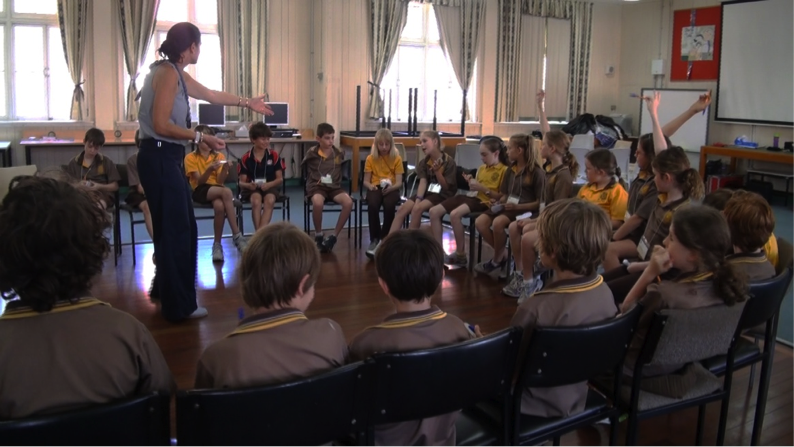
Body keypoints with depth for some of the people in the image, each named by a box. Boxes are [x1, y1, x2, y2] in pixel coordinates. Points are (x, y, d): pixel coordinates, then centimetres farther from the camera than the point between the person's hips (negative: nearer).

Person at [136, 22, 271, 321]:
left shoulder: (176, 74, 15)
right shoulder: (167, 73, -15)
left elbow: (211, 95, 29)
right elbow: (161, 125, -22)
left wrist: (247, 103, 36)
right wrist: (201, 137, -16)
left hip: (167, 158, 10)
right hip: (159, 158, -10)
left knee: (182, 227, 17)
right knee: (175, 229, -3)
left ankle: (166, 290, 33)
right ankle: (179, 305, 9)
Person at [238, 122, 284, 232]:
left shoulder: (274, 155, 1)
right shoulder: (246, 158, -1)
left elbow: (280, 179, 2)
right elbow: (241, 182, 1)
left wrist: (269, 184, -18)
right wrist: (248, 185, -23)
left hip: (270, 187, 1)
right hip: (252, 188, 0)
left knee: (270, 200, -33)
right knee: (256, 200, -34)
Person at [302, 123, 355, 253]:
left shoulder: (339, 153, 4)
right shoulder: (312, 153, -2)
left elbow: (343, 168, 24)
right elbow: (303, 167, 17)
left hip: (334, 187, 3)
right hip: (316, 186, -3)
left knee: (348, 202, -29)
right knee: (318, 202, -39)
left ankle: (333, 237, -16)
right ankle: (318, 236, -13)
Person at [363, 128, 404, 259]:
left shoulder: (397, 158, 2)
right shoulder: (370, 158, 5)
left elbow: (399, 182, -4)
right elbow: (366, 181, 4)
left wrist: (391, 187, -25)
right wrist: (370, 186, -19)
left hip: (391, 189, 0)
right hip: (375, 188, 1)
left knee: (389, 205, -34)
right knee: (372, 205, -34)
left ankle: (385, 238, -17)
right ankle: (374, 239, -21)